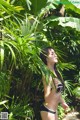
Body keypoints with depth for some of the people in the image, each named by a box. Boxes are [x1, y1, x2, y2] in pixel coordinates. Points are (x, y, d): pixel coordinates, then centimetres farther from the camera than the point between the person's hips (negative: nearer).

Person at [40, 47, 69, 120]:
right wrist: (54, 87, -40)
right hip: (47, 110, -9)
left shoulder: (55, 72, 4)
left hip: (54, 110, 9)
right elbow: (47, 98, -24)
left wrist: (62, 102, 30)